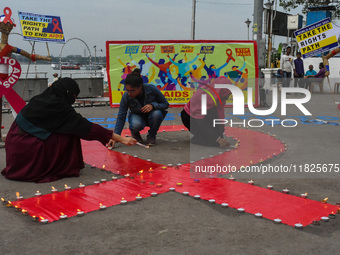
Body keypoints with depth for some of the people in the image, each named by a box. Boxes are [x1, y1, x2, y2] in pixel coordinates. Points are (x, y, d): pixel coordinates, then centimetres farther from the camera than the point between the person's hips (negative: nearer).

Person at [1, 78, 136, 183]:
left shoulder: (42, 99, 11)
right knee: (69, 136, -4)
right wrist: (120, 138, -9)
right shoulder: (59, 106, -14)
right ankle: (68, 168, 5)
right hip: (26, 149, -8)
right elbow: (85, 126, -13)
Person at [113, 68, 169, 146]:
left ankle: (152, 136, -7)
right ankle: (135, 134, 4)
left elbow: (166, 104, -15)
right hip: (137, 116, 0)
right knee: (136, 125, -36)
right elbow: (121, 117, -18)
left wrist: (153, 105, -36)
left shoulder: (152, 89, -26)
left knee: (156, 114, -37)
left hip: (152, 116, 0)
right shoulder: (126, 96, -23)